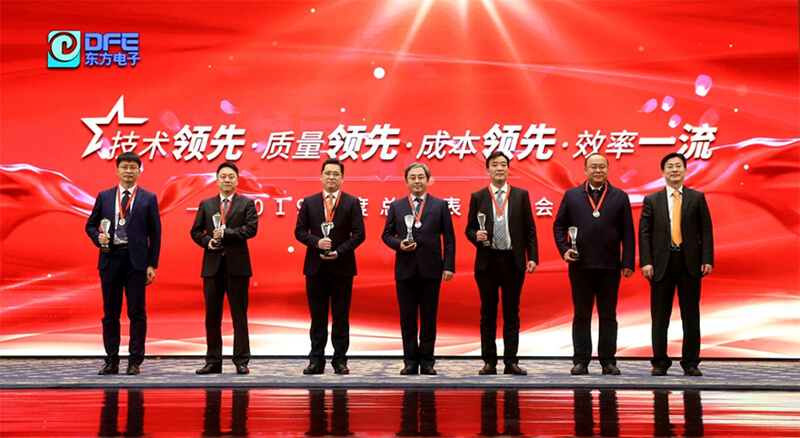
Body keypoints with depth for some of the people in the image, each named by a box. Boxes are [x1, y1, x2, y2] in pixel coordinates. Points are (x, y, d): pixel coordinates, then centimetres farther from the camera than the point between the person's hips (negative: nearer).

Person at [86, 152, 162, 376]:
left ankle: (135, 361, 4)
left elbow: (155, 234, 3)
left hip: (136, 260, -2)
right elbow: (91, 224, 15)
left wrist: (152, 265, -4)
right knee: (110, 313, 6)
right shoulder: (104, 197, 10)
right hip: (110, 259, 2)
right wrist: (98, 237, -8)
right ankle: (111, 361, 12)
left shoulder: (148, 199, 5)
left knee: (137, 312, -1)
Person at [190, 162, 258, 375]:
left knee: (239, 316, 0)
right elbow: (195, 231, 11)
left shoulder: (247, 203, 6)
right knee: (212, 316, 5)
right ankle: (213, 361, 12)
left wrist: (225, 233, -15)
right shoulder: (206, 204, 14)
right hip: (212, 265, 3)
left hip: (237, 265, -3)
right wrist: (207, 241, -8)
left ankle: (241, 361, 5)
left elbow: (251, 228, -8)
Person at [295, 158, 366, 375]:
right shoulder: (309, 202, 9)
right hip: (315, 267, 2)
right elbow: (300, 231, 5)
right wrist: (316, 242, -13)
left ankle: (340, 360, 9)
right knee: (317, 316, 6)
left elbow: (359, 233, -3)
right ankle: (316, 360, 10)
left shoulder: (352, 203, 3)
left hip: (342, 266, -1)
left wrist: (340, 252, -14)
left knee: (341, 316, 2)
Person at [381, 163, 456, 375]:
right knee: (407, 318, 4)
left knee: (429, 318, 3)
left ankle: (427, 362, 11)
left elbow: (449, 239, 3)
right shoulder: (396, 206, 10)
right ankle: (410, 362, 11)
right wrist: (398, 244, -12)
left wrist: (449, 266, -5)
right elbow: (387, 235, 10)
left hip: (431, 269, -1)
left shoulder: (440, 205, 6)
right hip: (405, 269, 1)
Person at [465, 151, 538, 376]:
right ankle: (489, 362, 10)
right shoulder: (478, 197, 7)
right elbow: (469, 229, 8)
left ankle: (511, 361, 8)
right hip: (487, 262, 0)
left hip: (513, 261, 0)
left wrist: (532, 257, -2)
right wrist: (476, 236, -14)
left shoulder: (521, 195, 7)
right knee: (488, 314, 4)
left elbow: (530, 229, 6)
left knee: (512, 313, 3)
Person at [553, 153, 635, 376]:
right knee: (581, 315, 4)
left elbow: (628, 232, 5)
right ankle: (580, 362, 9)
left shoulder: (620, 197, 8)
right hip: (580, 265, 0)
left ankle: (608, 361, 10)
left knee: (608, 316, 4)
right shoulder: (571, 196, 8)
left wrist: (628, 262, -1)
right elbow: (559, 225, 10)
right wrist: (564, 249, -4)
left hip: (610, 266, 0)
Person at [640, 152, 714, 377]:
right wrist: (646, 262, -7)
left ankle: (691, 363, 9)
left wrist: (707, 259, -6)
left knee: (691, 314, 3)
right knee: (660, 316, 3)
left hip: (689, 262, 0)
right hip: (662, 263, 0)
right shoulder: (652, 200, 8)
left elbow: (706, 230, 5)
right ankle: (660, 362, 10)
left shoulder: (697, 198, 9)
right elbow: (644, 233, 3)